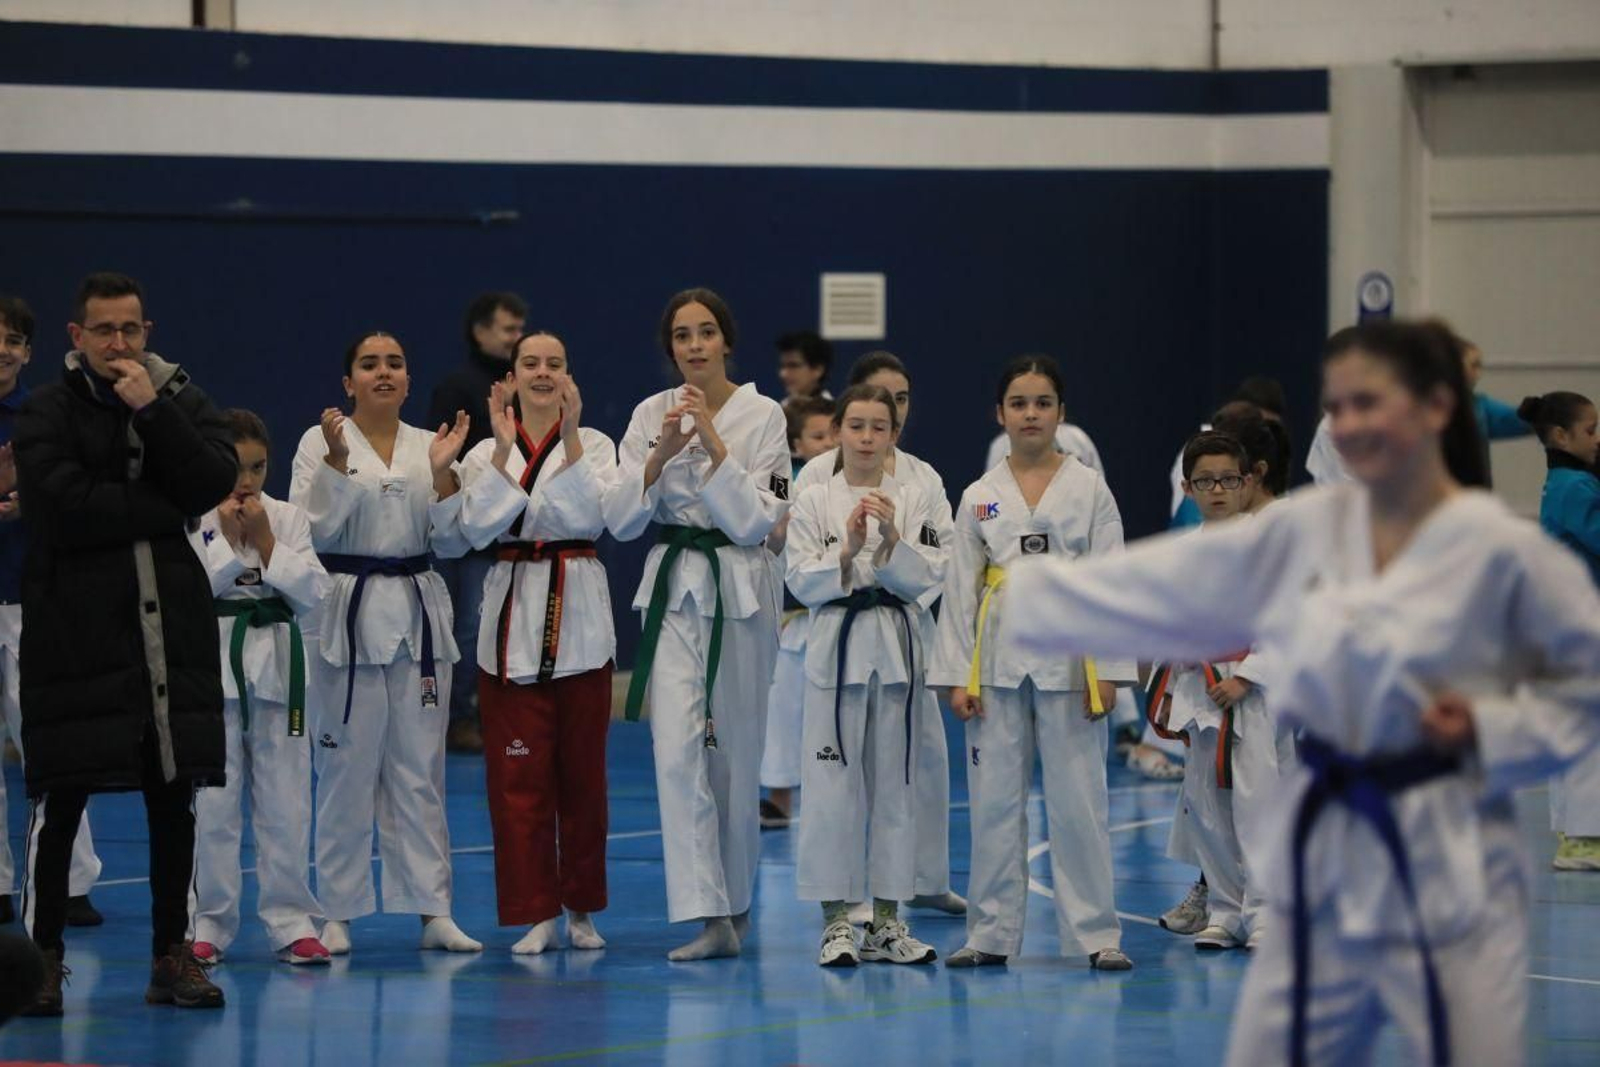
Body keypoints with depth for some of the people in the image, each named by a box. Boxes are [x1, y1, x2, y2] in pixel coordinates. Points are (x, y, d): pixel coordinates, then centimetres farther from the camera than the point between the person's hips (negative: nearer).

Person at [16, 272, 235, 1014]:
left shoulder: (181, 400, 10)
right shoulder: (46, 414, -1)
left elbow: (214, 481, -7)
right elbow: (66, 506, -16)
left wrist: (151, 408, -14)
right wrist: (168, 511, -11)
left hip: (171, 619, 4)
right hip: (75, 624, -4)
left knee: (173, 796, 8)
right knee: (61, 799, -4)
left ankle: (172, 955, 17)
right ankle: (44, 956, 4)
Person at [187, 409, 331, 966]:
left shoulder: (287, 518, 5)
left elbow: (313, 592, -3)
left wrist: (266, 542, -9)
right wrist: (228, 541, -13)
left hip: (276, 663, 2)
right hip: (212, 664, -2)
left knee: (285, 803, 5)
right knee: (212, 803, 1)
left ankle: (292, 922, 12)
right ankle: (207, 924, 11)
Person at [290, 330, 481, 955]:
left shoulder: (428, 446, 9)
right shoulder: (321, 442, 0)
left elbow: (452, 541, 5)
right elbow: (314, 528, -8)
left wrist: (443, 473, -8)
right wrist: (337, 460, -18)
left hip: (418, 617, 3)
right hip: (348, 616, -3)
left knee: (420, 772, 6)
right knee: (347, 770, -2)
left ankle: (433, 911, 10)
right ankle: (337, 915, 7)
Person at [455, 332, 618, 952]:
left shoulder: (594, 444, 5)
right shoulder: (486, 453, 8)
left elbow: (595, 515, -12)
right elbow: (477, 527, -8)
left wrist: (570, 439, -18)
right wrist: (504, 447, -13)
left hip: (579, 615, 0)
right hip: (514, 613, 0)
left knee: (581, 771, 5)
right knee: (518, 773, -3)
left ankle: (581, 910, 17)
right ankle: (536, 914, 3)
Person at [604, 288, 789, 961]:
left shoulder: (762, 415, -3)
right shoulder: (651, 415, 5)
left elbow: (754, 521, -9)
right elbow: (620, 519, 0)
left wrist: (713, 442, -17)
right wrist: (662, 454, -14)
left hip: (739, 590, -2)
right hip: (673, 588, 2)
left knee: (735, 754, 6)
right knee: (678, 749, -12)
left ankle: (733, 901, 25)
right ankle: (710, 919, -16)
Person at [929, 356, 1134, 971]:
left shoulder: (1088, 489, 2)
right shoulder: (980, 498, 7)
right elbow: (960, 590, 7)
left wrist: (1107, 672, -7)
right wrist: (958, 676, 1)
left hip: (1068, 653, -2)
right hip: (1000, 652, 2)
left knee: (1078, 799, -2)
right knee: (994, 799, 4)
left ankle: (1096, 934, 4)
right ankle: (991, 932, 12)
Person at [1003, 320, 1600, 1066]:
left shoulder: (1501, 550, -12)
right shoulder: (1302, 531, 1)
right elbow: (1151, 592, 5)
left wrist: (1493, 731, -16)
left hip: (1446, 868, -5)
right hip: (1323, 857, 5)